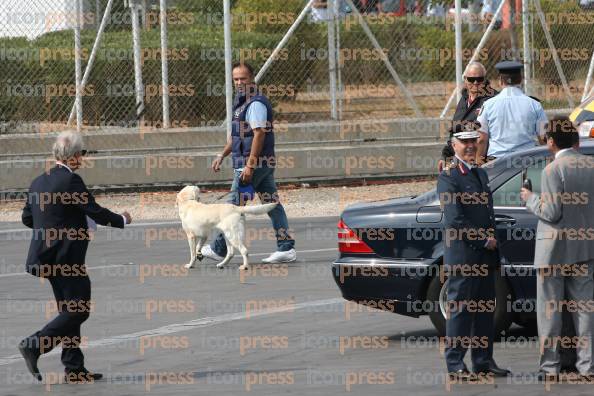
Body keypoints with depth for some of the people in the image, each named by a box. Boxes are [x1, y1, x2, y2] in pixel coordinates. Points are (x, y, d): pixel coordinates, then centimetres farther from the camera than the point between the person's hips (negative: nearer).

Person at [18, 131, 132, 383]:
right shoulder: (71, 180, -16)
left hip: (46, 257, 9)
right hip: (67, 256, -9)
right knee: (79, 310, -3)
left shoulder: (39, 181, 9)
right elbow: (95, 212, -14)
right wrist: (122, 220, 2)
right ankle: (34, 345, -9)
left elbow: (27, 217, 14)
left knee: (69, 310, 14)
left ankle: (74, 368, 15)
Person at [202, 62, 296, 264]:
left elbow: (259, 134, -20)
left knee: (235, 204, -3)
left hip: (255, 162, -10)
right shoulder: (242, 103, 18)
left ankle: (219, 249, 3)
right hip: (266, 164, 10)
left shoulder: (256, 104, -15)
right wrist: (222, 155, 26)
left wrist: (250, 165, -23)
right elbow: (237, 134, 28)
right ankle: (286, 248, 5)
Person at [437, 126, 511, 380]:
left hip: (485, 256, 8)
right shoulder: (448, 178, -9)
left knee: (485, 310, 10)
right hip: (462, 256, -8)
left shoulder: (481, 174, 18)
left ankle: (483, 362, 16)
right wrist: (484, 241, -12)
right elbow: (455, 220, -16)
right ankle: (455, 365, -1)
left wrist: (492, 242, 14)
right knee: (459, 310, -4)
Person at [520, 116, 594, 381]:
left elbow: (552, 212, -17)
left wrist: (530, 199, -2)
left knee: (549, 309, 3)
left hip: (554, 250, -5)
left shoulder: (553, 170, -16)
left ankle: (550, 366, 3)